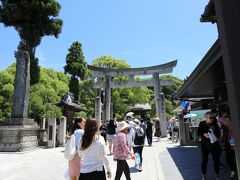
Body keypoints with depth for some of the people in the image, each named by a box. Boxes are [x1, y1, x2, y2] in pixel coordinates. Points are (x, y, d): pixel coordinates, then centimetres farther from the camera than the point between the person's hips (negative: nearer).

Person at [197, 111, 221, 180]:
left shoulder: (215, 124, 1)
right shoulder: (202, 124, -4)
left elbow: (218, 133, 8)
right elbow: (198, 133, -3)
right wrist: (204, 134, -22)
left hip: (214, 144, 2)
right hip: (205, 144, -2)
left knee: (216, 159, 9)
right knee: (204, 160, 5)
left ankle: (217, 174, 28)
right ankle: (203, 174, 19)